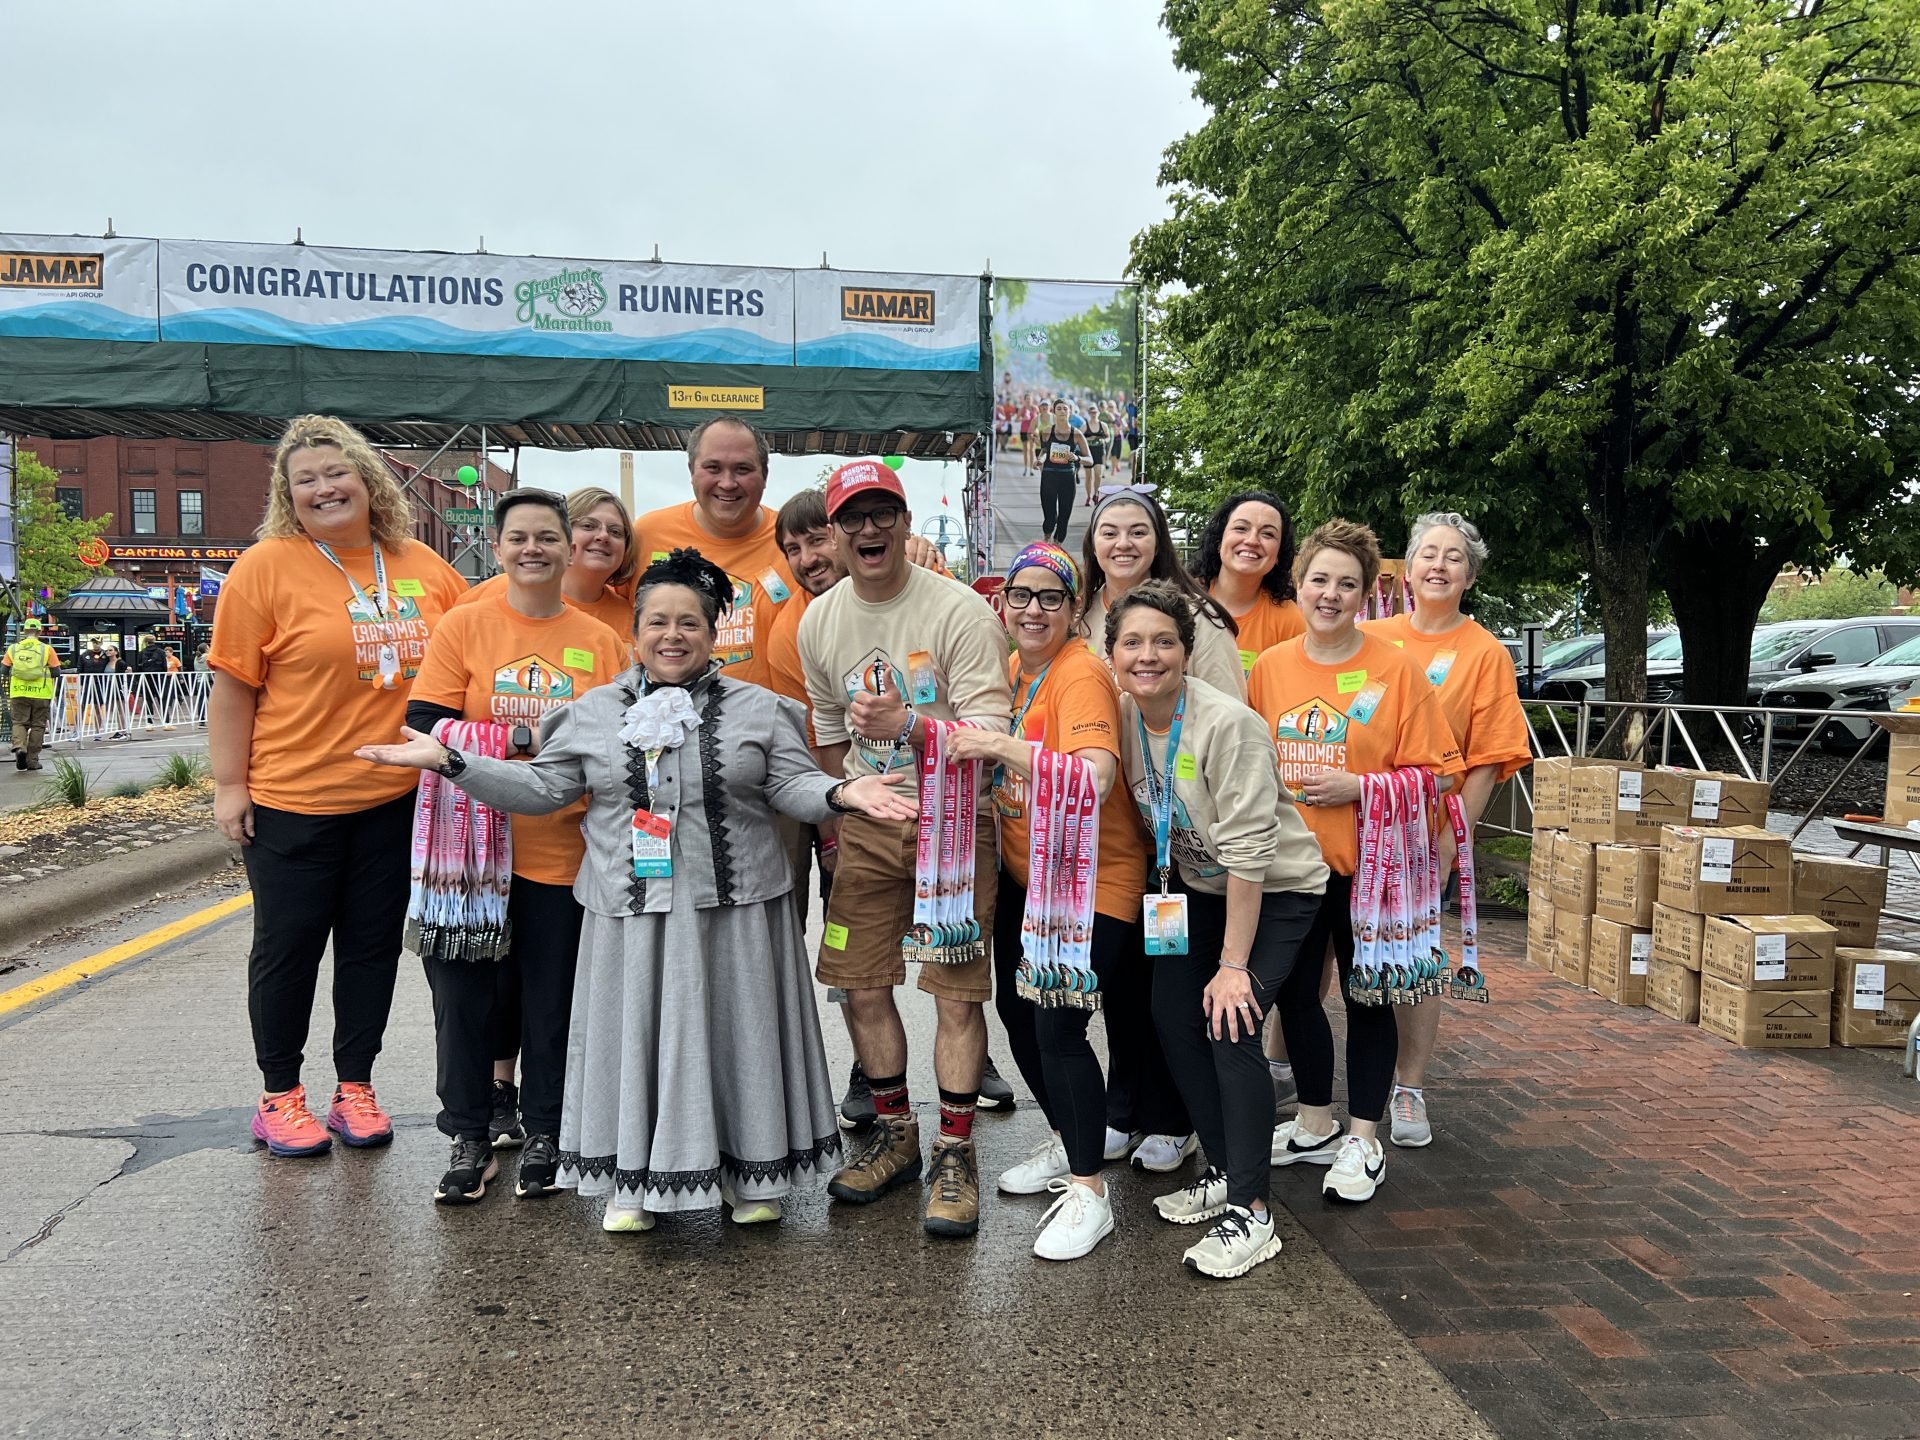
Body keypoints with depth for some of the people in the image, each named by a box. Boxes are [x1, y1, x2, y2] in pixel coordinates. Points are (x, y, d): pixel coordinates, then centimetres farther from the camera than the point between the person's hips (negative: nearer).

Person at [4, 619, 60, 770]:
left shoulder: (13, 648, 3)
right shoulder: (47, 649, -2)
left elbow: (4, 670, 5)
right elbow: (56, 673, -3)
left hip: (18, 693, 1)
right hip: (41, 694, -1)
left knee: (19, 722, 13)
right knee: (38, 726, 8)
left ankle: (19, 746, -14)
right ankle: (32, 760, 9)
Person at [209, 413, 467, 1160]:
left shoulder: (424, 568, 3)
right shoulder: (266, 567, -7)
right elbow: (234, 686, -6)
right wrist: (229, 785, -8)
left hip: (397, 798, 3)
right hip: (291, 798, -3)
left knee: (373, 944, 12)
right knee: (288, 946, 9)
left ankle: (355, 1087, 27)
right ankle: (280, 1096, 25)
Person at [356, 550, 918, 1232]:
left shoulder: (757, 709, 4)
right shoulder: (594, 712, 7)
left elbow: (792, 784, 1)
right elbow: (539, 788, 8)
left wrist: (841, 792, -20)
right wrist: (450, 762, 0)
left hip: (735, 911, -1)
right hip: (631, 913, 1)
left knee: (734, 1036, 6)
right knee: (637, 1038, 7)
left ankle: (749, 1171, 24)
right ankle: (635, 1179, 24)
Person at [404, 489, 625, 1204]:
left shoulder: (602, 641, 5)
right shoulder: (464, 626, 1)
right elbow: (427, 724, -6)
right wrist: (523, 737, -16)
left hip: (564, 852, 1)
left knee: (552, 1000, 8)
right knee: (468, 994, 6)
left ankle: (543, 1132, 26)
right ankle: (471, 1135, 22)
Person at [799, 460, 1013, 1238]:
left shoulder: (962, 612, -14)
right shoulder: (819, 622, 4)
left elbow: (991, 736, -19)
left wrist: (905, 725, -32)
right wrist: (844, 808, 16)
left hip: (953, 819, -5)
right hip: (866, 822, 5)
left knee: (956, 990, -4)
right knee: (859, 983, 8)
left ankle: (954, 1153, 10)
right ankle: (894, 1133, 26)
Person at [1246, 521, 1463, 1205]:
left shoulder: (1396, 668, -8)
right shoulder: (1268, 667, 2)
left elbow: (1437, 771, -8)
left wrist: (1357, 786, -17)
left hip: (1368, 862, -4)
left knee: (1366, 995, 8)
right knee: (1294, 989, 13)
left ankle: (1362, 1139, 21)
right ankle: (1314, 1123, 32)